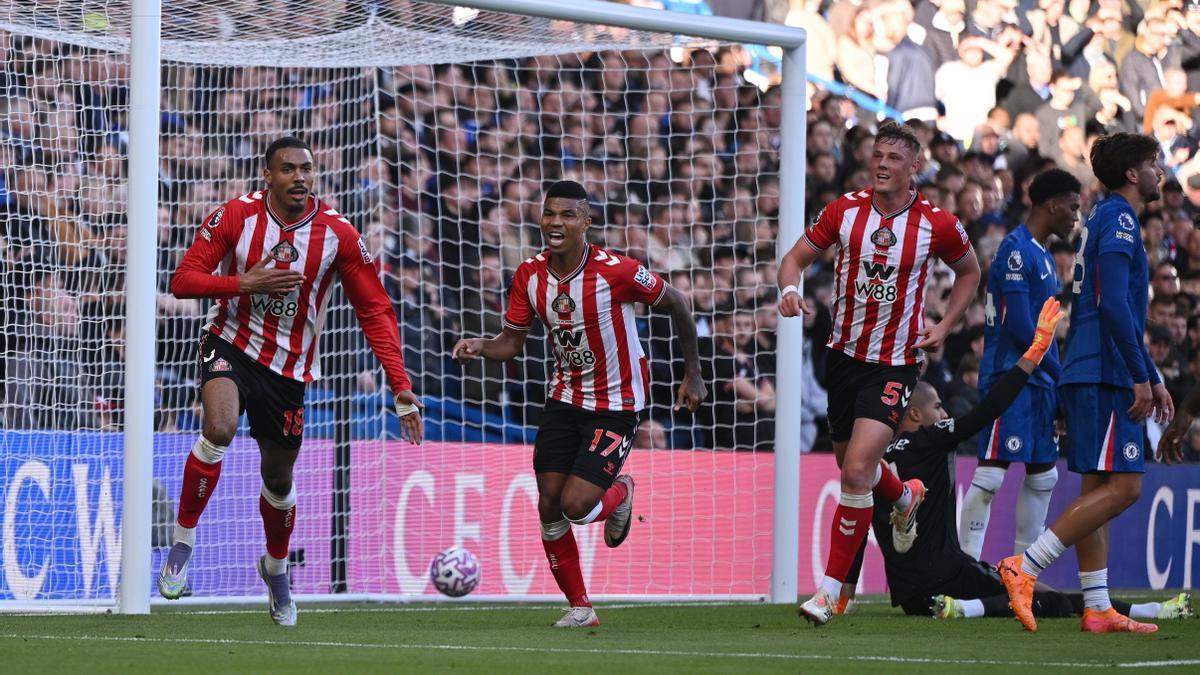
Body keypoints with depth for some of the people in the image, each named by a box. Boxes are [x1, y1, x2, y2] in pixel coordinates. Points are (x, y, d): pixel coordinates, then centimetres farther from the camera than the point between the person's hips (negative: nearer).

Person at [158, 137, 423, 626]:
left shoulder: (338, 235, -10)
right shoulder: (236, 216, -12)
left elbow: (375, 311, -5)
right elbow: (183, 280, -10)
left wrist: (401, 388, -12)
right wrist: (244, 282, -26)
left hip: (289, 366, 2)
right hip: (232, 343, -2)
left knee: (278, 478, 13)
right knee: (219, 427, -32)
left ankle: (276, 567, 43)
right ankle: (183, 540, -16)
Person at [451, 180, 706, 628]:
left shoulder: (616, 272, -21)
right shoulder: (530, 276, -6)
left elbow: (675, 303, -7)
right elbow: (512, 342, 2)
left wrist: (692, 373, -1)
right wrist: (479, 347, -21)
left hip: (616, 406, -5)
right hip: (564, 400, 5)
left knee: (576, 506, -16)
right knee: (549, 506, -1)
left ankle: (619, 493, 21)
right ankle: (579, 608, 15)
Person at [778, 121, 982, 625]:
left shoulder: (937, 225, -8)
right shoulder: (845, 211, -3)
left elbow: (969, 271, 11)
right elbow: (797, 256, 5)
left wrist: (944, 326, 0)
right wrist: (789, 288, -18)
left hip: (896, 364, -4)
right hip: (844, 354, 4)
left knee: (857, 471, -18)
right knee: (852, 466, 19)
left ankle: (831, 589, -10)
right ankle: (904, 498, 56)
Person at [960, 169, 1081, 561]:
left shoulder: (1043, 256, 19)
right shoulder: (1016, 250, -12)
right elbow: (1020, 327, -18)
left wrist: (1058, 381, 14)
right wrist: (1061, 371, -12)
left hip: (1037, 382, 10)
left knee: (1043, 476, 13)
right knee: (992, 471, -12)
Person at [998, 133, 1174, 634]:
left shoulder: (1108, 219, 22)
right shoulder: (1118, 220, -10)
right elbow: (1114, 305, -20)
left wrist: (1152, 380, 29)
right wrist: (1141, 377, -19)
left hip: (1089, 376, 10)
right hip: (1106, 376, -10)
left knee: (1098, 489, 9)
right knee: (1121, 487, -13)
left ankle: (1098, 609, 8)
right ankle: (1024, 568, -18)